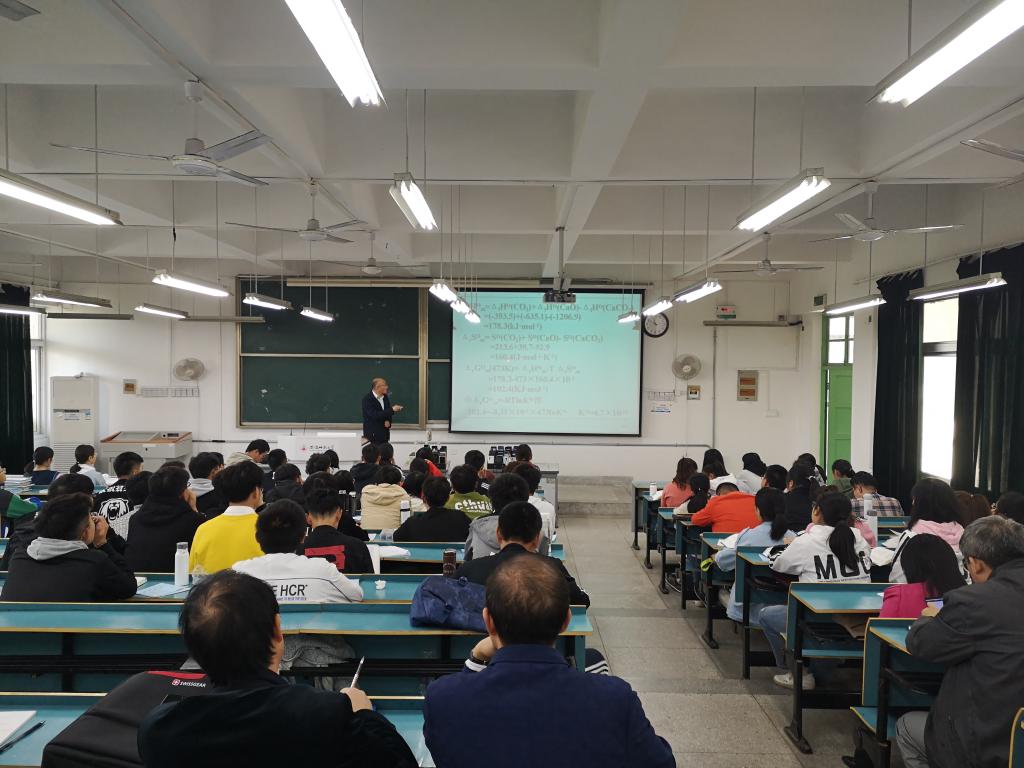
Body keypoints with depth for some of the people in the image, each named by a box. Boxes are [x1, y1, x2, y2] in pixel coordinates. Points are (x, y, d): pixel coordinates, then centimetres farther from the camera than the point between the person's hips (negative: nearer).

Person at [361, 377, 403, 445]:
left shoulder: (385, 397, 8)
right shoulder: (367, 399, -12)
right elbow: (374, 415, -22)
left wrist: (388, 421, -8)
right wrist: (392, 410, -23)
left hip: (384, 434, 6)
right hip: (373, 434, -6)